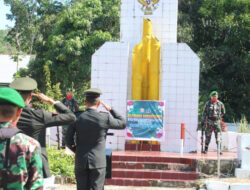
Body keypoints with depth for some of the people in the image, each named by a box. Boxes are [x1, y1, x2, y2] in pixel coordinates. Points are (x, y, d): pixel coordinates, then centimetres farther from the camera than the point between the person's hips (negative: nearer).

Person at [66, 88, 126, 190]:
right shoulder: (105, 118, -9)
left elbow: (68, 140, -2)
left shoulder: (77, 119, -3)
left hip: (80, 161, 2)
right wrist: (110, 110, 11)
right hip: (98, 162, -2)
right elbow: (123, 124, 6)